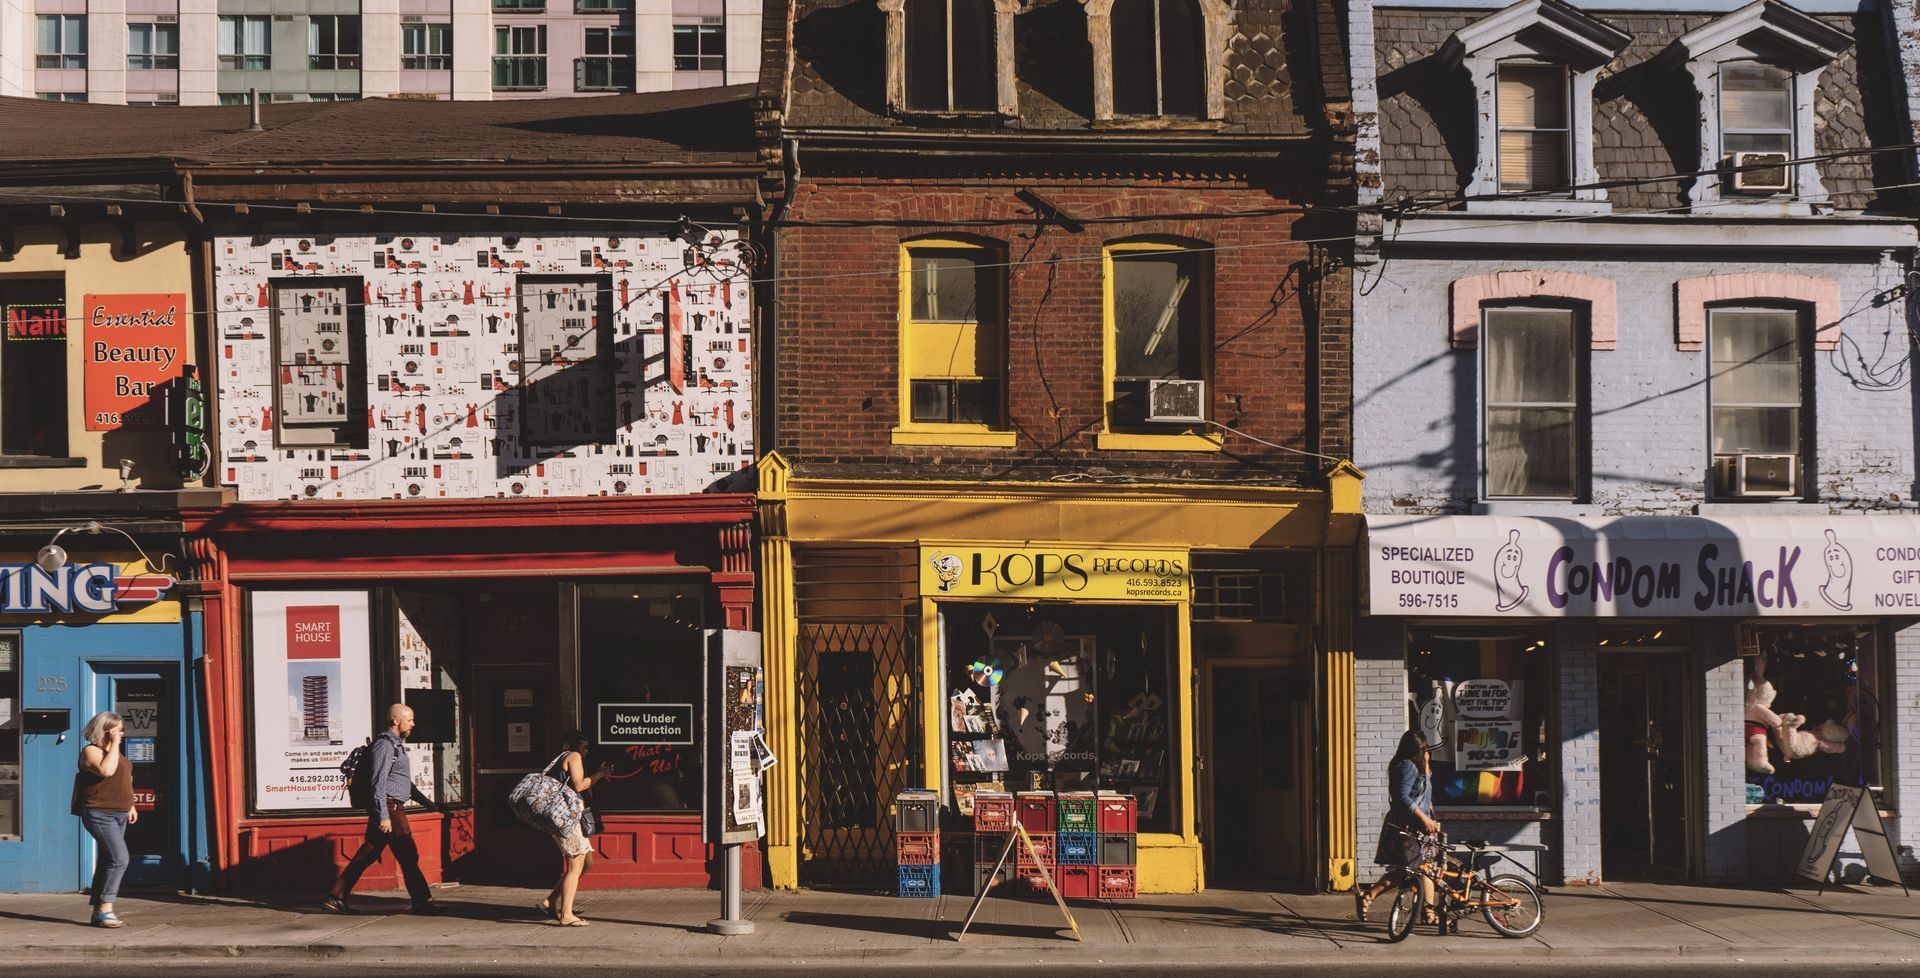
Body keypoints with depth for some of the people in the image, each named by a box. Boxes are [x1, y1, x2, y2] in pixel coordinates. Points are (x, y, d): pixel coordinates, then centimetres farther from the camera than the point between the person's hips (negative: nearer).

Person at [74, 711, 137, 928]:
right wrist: (114, 744, -23)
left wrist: (130, 805, 24)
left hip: (119, 814, 9)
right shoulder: (91, 751, -11)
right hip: (100, 814, -9)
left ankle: (98, 911, 12)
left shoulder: (113, 750, 17)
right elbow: (106, 770, -30)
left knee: (107, 861, 9)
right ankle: (105, 908, -17)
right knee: (119, 858, -20)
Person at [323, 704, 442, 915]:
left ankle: (336, 897, 9)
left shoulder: (396, 744, 20)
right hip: (389, 808, -10)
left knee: (366, 855, 9)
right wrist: (384, 816, -22)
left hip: (393, 808, 10)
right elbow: (379, 782, -18)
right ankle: (422, 901, 1)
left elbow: (403, 781, 32)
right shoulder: (385, 745, -12)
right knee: (408, 856, -4)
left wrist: (424, 800, 33)